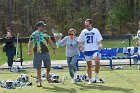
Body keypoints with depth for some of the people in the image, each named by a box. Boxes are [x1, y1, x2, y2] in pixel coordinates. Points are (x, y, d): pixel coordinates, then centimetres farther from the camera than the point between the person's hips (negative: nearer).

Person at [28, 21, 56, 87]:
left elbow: (50, 41, 20)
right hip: (38, 53, -3)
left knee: (48, 66, 3)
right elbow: (30, 42, -4)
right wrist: (29, 51, -15)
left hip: (46, 52, 4)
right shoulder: (34, 34, -2)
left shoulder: (45, 33, 11)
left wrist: (53, 48, 19)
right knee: (38, 68, 0)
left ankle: (47, 76, 31)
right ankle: (39, 81, 8)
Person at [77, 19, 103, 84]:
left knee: (97, 61, -26)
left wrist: (99, 45, -15)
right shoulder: (84, 31, 6)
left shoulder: (95, 30, 0)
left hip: (95, 49, -3)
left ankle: (96, 76, -10)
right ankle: (90, 79, 21)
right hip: (87, 50, 3)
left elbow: (99, 40, 1)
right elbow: (80, 40, 13)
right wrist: (81, 46, -3)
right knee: (89, 65, 9)